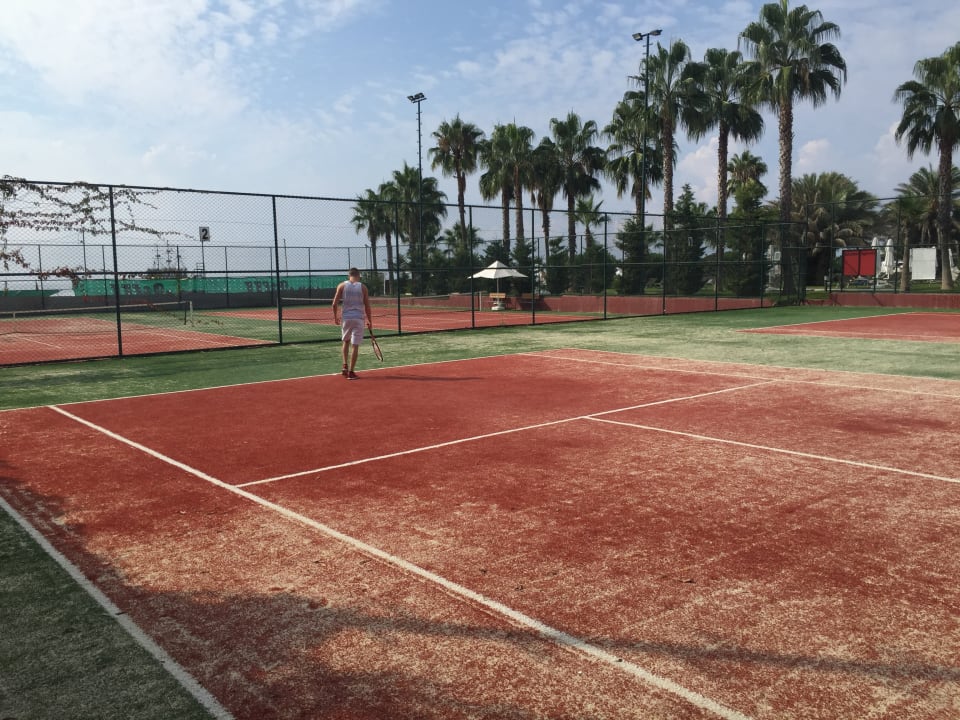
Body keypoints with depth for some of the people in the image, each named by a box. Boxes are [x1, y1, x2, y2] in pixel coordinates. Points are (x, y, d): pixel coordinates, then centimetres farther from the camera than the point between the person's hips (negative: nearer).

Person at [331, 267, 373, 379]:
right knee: (355, 345, 1)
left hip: (345, 317, 2)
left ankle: (345, 367, 12)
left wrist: (335, 316, 11)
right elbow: (367, 306, -1)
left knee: (346, 342, 21)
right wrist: (370, 321, 7)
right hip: (358, 318, -2)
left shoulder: (342, 285, 2)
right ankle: (350, 372, 1)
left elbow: (335, 304, -2)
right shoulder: (362, 287, 0)